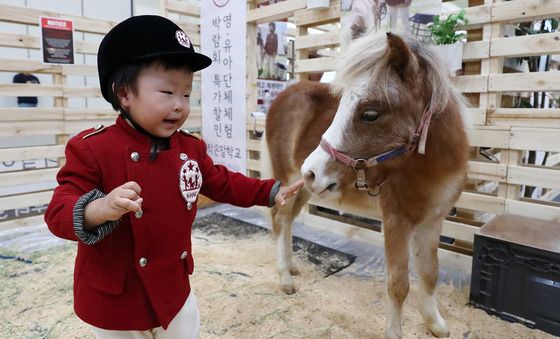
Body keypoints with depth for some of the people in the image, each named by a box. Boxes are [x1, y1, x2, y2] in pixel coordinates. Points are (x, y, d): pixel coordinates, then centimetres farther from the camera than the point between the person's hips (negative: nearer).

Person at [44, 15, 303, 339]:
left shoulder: (191, 147, -4)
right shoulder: (92, 149, -19)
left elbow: (222, 183, 8)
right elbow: (58, 213, -21)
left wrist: (270, 191, 3)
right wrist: (99, 210, -43)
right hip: (115, 300, -3)